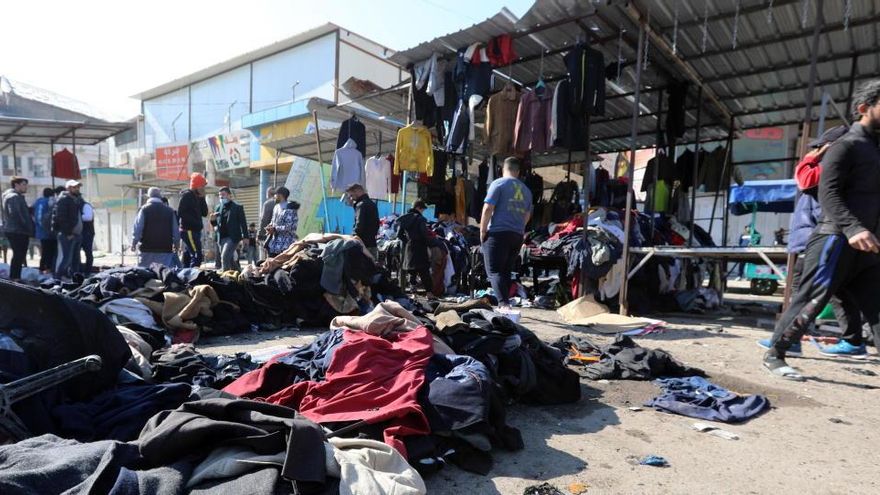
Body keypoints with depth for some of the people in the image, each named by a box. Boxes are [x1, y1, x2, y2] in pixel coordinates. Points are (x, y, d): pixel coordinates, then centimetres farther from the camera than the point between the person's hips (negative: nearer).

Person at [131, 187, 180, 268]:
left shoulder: (144, 210, -2)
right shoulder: (169, 211, 3)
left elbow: (137, 229, -2)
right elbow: (176, 231, 6)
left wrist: (134, 243, 10)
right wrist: (176, 243, 20)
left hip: (147, 250, -1)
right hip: (165, 250, 1)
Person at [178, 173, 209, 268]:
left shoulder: (197, 197, 19)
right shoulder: (187, 195, -7)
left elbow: (204, 213, 14)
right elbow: (180, 213, -16)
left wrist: (202, 199, 6)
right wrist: (195, 222, -16)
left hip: (195, 231, 9)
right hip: (189, 231, -9)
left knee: (188, 256, 12)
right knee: (197, 255, -18)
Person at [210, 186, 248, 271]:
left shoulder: (237, 207, -2)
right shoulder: (218, 208, 13)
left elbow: (243, 222, -3)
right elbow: (215, 224, 18)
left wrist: (245, 236, -9)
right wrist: (213, 220, -6)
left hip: (232, 237, -6)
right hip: (221, 238, 6)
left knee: (224, 257, -18)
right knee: (230, 260, 11)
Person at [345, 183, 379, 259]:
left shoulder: (361, 205, -11)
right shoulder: (372, 204, 17)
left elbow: (359, 227, -18)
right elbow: (377, 225, 19)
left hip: (364, 245, -9)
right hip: (372, 244, 9)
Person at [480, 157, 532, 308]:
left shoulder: (498, 183, -3)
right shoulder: (526, 190, 16)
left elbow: (488, 209, -10)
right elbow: (527, 215, 21)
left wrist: (482, 231, -3)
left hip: (498, 233, -6)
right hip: (518, 236, 6)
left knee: (494, 271, -6)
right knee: (506, 271, 14)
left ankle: (503, 303, -21)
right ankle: (504, 303, 16)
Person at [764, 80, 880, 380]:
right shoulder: (846, 146, -4)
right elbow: (828, 193, -17)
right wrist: (853, 228, -30)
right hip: (837, 239, -9)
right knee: (810, 300, -7)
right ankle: (774, 355, 3)